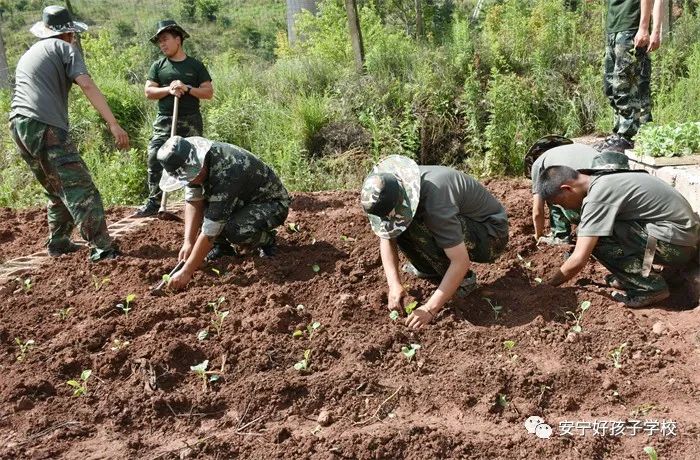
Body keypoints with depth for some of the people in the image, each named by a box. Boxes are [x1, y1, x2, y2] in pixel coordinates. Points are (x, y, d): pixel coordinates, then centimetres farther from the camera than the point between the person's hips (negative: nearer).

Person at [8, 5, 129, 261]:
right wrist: (113, 124, -14)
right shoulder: (63, 48, 7)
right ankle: (101, 247, -20)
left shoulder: (27, 55, 31)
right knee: (80, 188, -12)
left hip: (18, 125, 8)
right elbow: (87, 86, -8)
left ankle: (58, 243, 21)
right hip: (46, 126, -8)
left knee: (58, 190, 20)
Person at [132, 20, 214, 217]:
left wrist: (187, 89, -12)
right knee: (155, 159, -8)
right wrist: (169, 90, -12)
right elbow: (148, 91, 4)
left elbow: (209, 92, 2)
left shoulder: (195, 65, 7)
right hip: (164, 121, 1)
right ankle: (154, 203, -1)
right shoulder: (158, 66, 12)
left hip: (191, 121, -1)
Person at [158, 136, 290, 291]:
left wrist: (186, 272, -33)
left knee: (235, 230, -35)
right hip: (244, 200, 8)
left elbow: (210, 230, -36)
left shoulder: (226, 173, -38)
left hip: (272, 202, -8)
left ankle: (267, 240, -4)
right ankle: (220, 246, 6)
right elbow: (193, 200, -10)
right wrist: (188, 242, -21)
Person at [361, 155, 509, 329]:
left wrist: (430, 309, -35)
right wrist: (394, 284, -21)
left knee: (417, 226, -32)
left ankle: (463, 279, -12)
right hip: (464, 224, 8)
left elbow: (461, 262, -36)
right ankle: (430, 269, 10)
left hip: (491, 235, -7)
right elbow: (387, 237, -7)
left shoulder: (435, 200, -37)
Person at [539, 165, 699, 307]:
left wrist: (549, 284, -7)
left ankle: (649, 287, -5)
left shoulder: (598, 195, -22)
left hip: (677, 243, -9)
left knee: (595, 238, -17)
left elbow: (578, 261, -22)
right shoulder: (602, 179, 6)